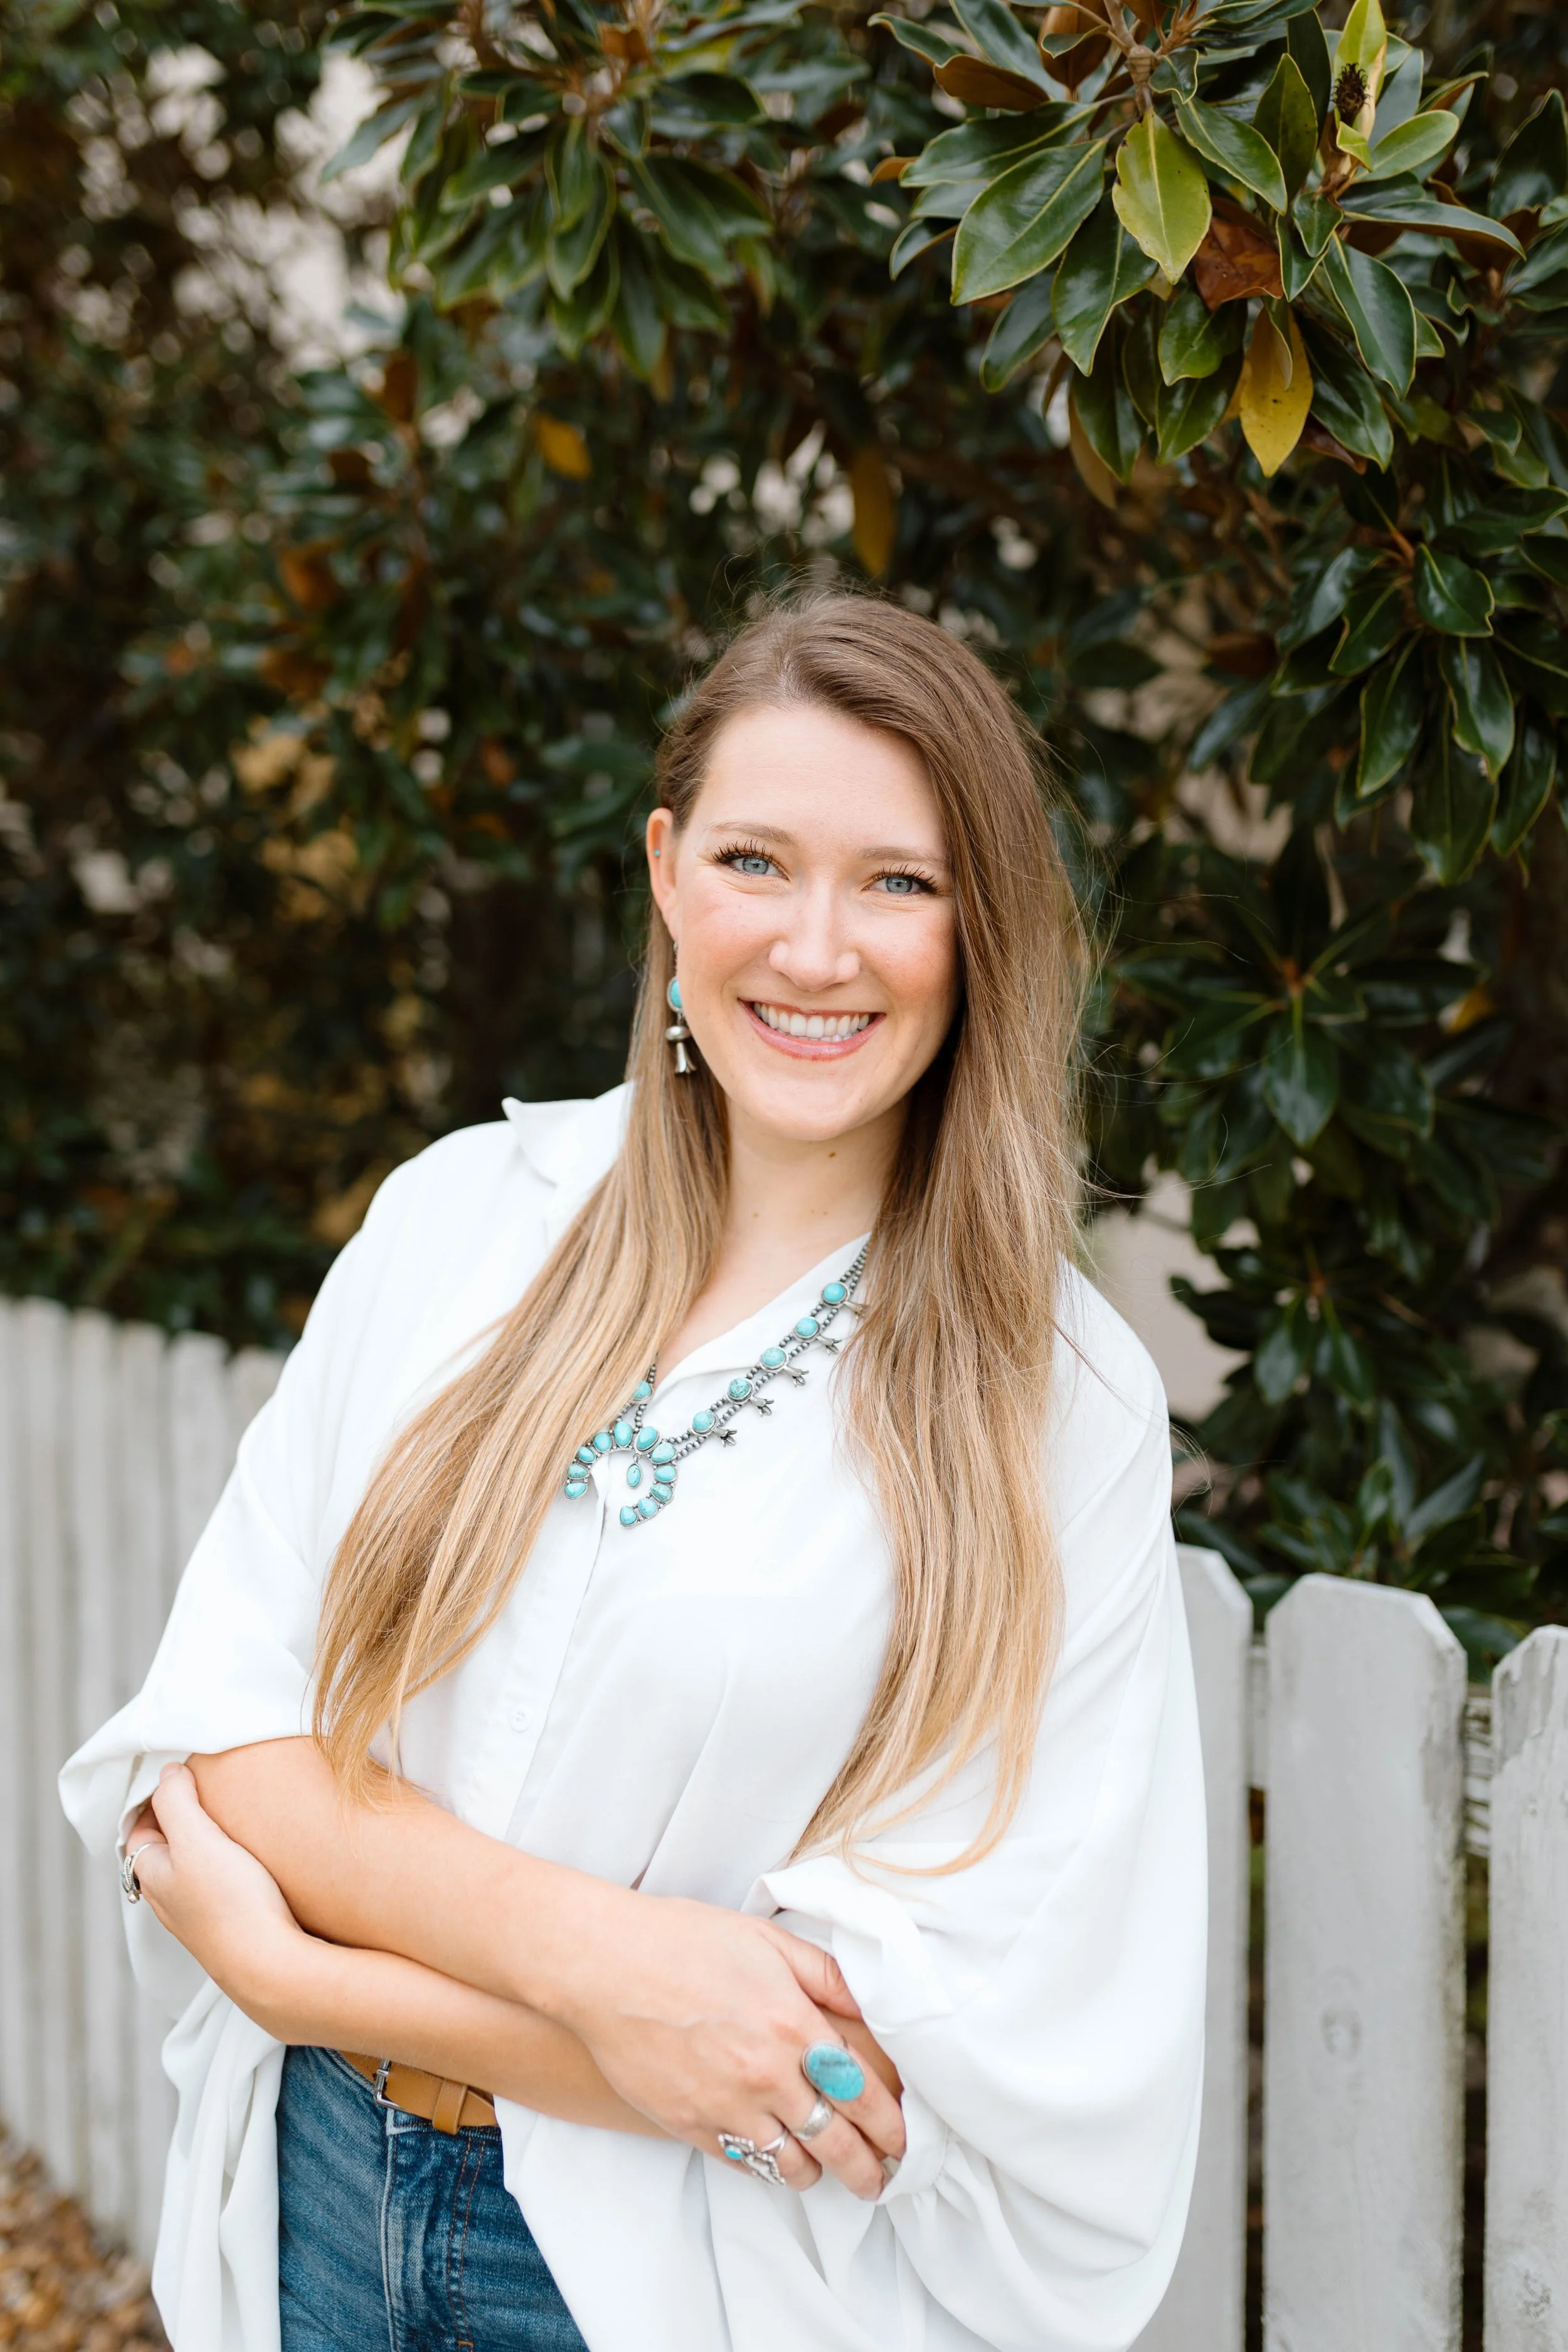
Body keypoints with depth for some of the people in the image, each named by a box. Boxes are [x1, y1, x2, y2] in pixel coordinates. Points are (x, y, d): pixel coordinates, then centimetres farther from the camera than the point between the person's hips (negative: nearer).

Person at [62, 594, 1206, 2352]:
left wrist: (299, 1967, -16)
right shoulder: (463, 1212, -3)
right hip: (318, 2201, 3)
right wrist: (578, 1944, -23)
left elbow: (971, 2039, -17)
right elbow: (221, 1715, -5)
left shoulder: (1064, 1408, -12)